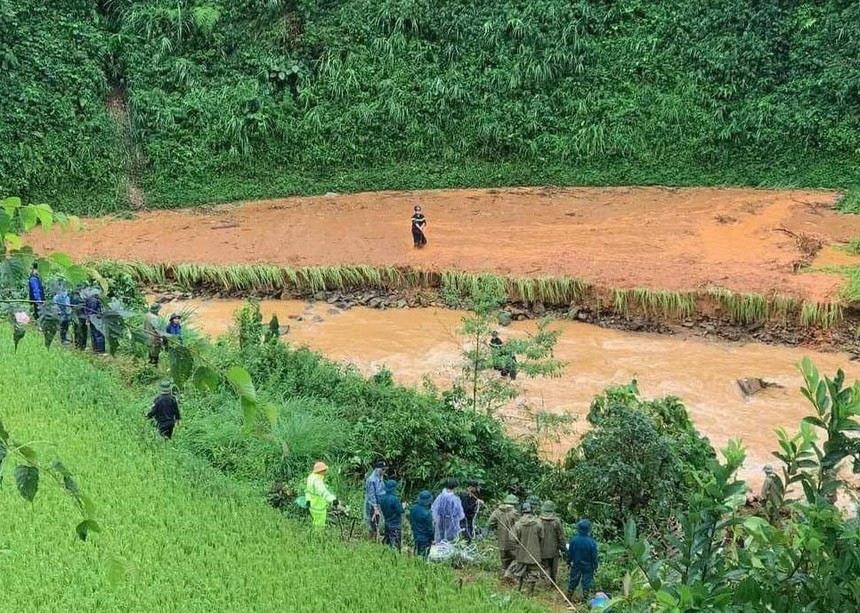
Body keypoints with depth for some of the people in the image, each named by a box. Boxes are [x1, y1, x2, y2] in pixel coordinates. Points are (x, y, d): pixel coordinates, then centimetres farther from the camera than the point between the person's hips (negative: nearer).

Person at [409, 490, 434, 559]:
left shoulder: (413, 508, -10)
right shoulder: (427, 513, -30)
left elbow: (410, 521, 6)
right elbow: (430, 528, -19)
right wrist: (432, 538, -3)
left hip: (416, 535, 7)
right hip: (425, 537, -7)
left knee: (417, 554, 22)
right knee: (424, 556, 8)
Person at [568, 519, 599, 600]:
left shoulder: (573, 540, -16)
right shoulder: (592, 542, -24)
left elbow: (569, 553, -4)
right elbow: (594, 556, -14)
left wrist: (569, 561, 14)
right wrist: (595, 566, 1)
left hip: (576, 565, 3)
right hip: (587, 566, -3)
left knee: (573, 580, 19)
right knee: (586, 582, 13)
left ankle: (569, 596, 31)